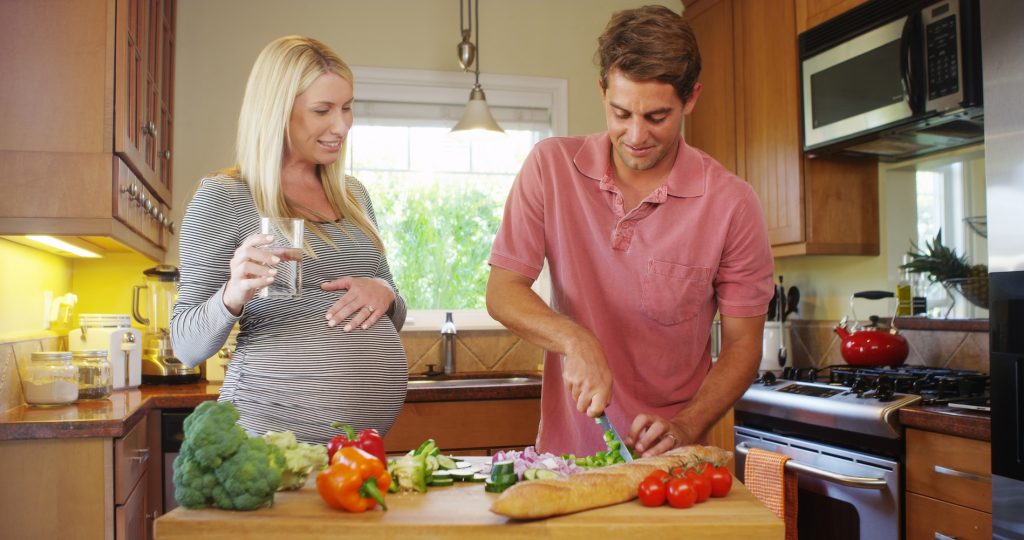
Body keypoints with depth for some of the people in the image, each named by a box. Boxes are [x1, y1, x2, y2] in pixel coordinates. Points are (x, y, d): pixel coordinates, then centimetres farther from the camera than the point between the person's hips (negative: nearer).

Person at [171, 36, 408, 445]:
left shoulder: (353, 194, 10)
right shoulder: (222, 197, -6)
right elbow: (187, 346, -6)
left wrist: (384, 293, -6)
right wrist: (233, 297, -26)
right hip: (271, 430, -5)